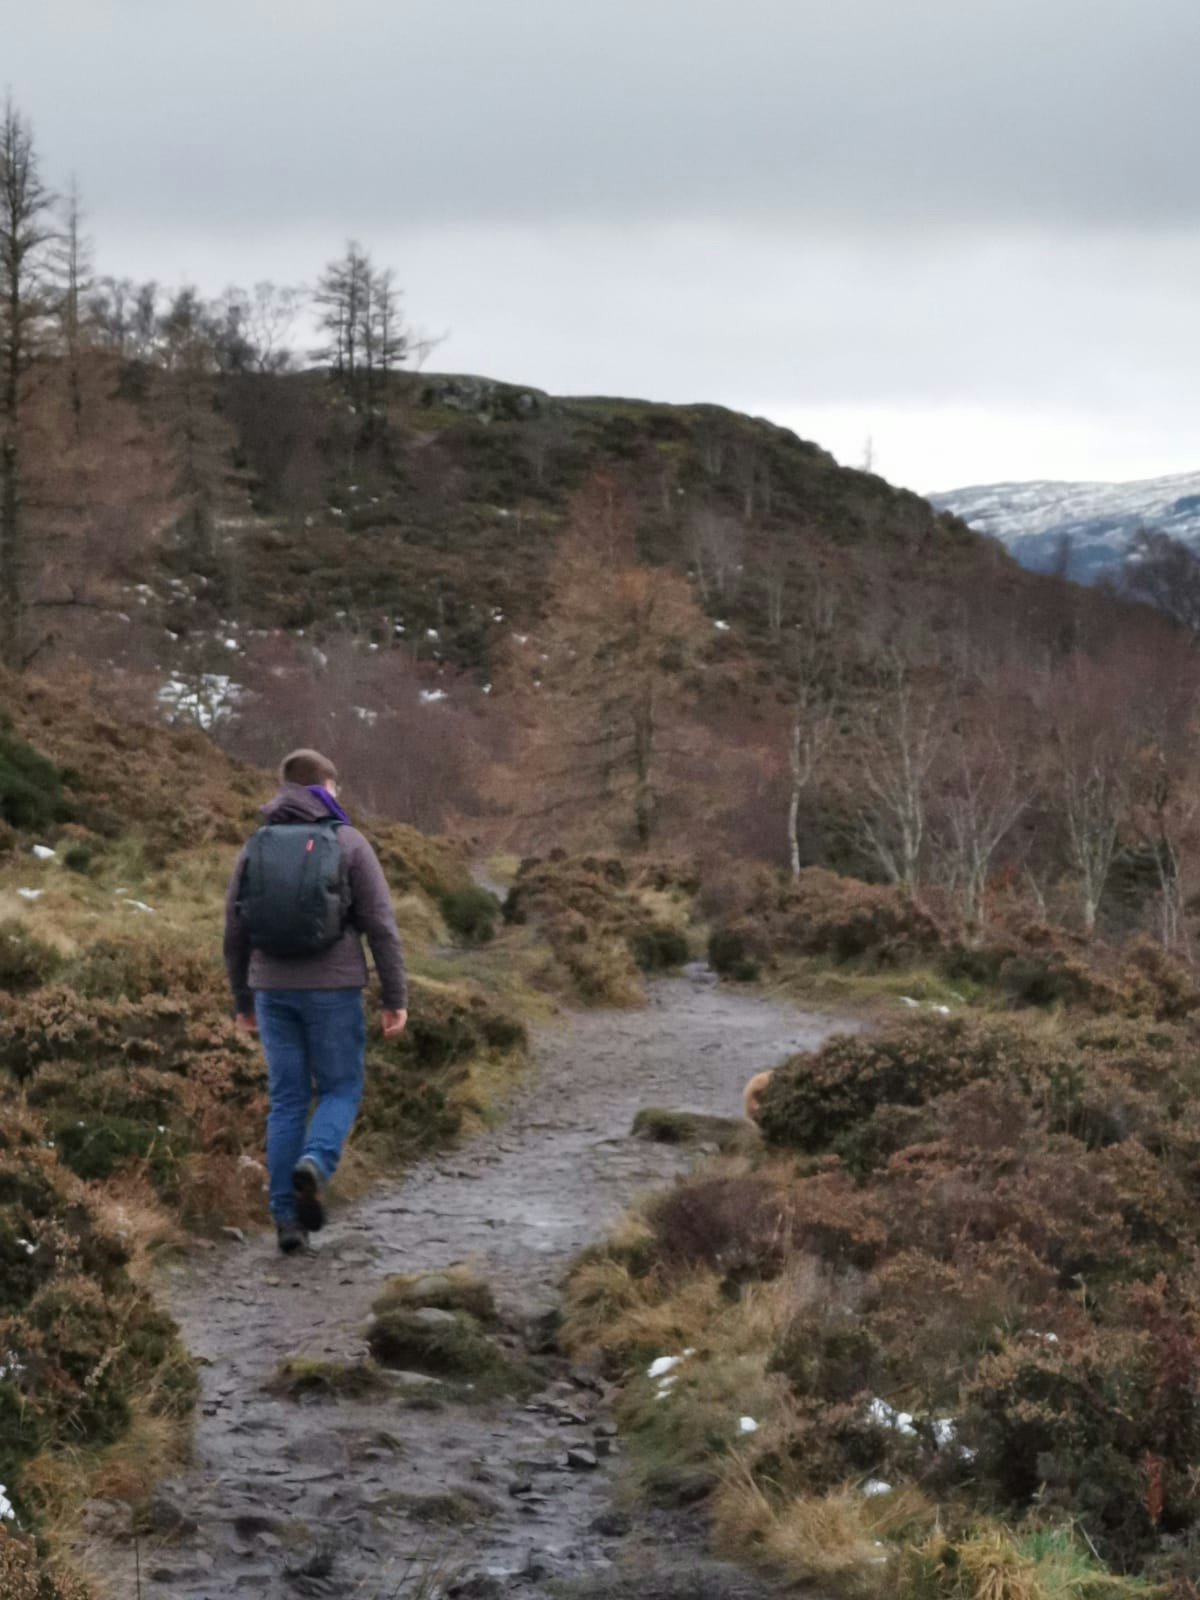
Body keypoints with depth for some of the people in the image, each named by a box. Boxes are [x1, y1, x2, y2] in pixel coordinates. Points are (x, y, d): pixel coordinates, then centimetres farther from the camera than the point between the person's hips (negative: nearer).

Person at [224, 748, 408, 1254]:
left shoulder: (255, 847, 6)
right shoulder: (348, 843, -4)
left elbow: (235, 932, 8)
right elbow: (381, 926, -7)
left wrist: (242, 1002, 18)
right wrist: (396, 999, -2)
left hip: (274, 990, 3)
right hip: (333, 989, -3)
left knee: (287, 1100, 9)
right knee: (340, 1091, 10)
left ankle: (287, 1218, 5)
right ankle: (314, 1166, -19)